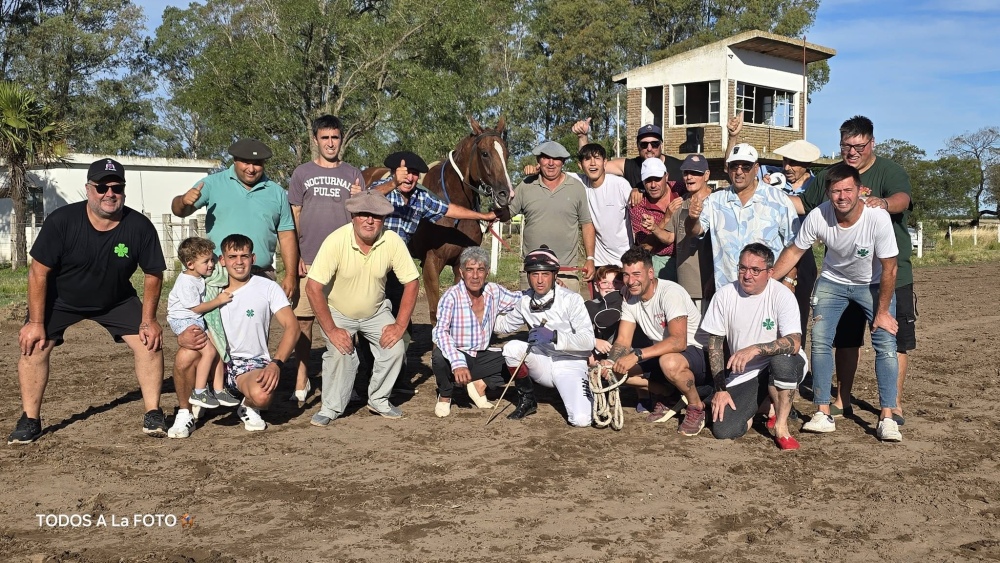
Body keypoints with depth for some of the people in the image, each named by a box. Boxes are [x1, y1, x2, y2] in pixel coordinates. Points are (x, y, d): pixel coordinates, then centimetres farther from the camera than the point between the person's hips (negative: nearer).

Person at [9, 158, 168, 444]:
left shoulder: (140, 227, -23)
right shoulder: (61, 221, -26)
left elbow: (153, 274, -10)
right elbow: (39, 272, -19)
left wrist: (148, 321, -12)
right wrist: (36, 322, -19)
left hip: (117, 299, 1)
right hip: (60, 298, -1)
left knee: (150, 342, -11)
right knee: (34, 346, -14)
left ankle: (153, 414, 3)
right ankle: (30, 420, 3)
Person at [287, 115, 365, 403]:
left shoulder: (353, 175, 10)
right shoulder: (302, 173, 8)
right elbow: (292, 219, 7)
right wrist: (294, 257, -2)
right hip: (308, 260, 0)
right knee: (303, 320, 1)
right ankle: (301, 380, 11)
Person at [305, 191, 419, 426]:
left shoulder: (392, 242, -20)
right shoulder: (336, 241, -28)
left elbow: (410, 283, -12)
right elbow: (313, 287, -26)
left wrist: (400, 325, -17)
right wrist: (331, 330, -26)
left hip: (376, 311, 3)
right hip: (338, 312, -3)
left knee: (395, 349, -14)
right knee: (340, 353, -24)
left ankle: (378, 400, 11)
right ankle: (331, 408, -1)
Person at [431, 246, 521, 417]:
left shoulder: (495, 292, -3)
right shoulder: (452, 296, -19)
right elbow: (441, 332, -30)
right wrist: (458, 363, -44)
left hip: (482, 357, 4)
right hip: (456, 354, -4)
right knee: (439, 357, -36)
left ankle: (481, 384, 4)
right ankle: (444, 396, -3)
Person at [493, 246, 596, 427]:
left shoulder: (571, 299, -13)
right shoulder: (525, 300, 3)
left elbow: (588, 341, -18)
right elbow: (505, 324, 19)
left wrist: (553, 336, -30)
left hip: (570, 366, -4)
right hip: (543, 364, 4)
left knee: (581, 420, -26)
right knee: (512, 347, -24)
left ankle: (573, 394, 12)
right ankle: (527, 401, -1)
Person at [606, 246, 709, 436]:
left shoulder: (670, 292, -24)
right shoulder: (631, 299, -1)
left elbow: (679, 341, -35)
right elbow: (622, 342, -3)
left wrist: (637, 355, -41)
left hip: (697, 352, -7)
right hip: (661, 354, 7)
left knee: (669, 362, -40)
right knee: (617, 368, -10)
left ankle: (696, 406, -11)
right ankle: (666, 396, 6)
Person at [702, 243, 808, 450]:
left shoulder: (781, 295, -15)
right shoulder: (725, 295, -6)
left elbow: (794, 343, -26)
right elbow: (715, 343, 1)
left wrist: (755, 349, -40)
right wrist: (720, 389, -4)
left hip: (782, 369, -2)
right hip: (743, 375, 3)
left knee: (782, 359, -39)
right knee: (723, 431, -15)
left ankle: (781, 427, -15)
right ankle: (763, 402, 17)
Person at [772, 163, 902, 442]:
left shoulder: (878, 218, -32)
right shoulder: (817, 217, -26)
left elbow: (889, 269, -20)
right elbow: (794, 252, -7)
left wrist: (882, 311, -14)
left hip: (872, 284, -2)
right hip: (832, 281, 2)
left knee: (886, 343, -12)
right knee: (820, 341, -8)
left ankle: (887, 418, -5)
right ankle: (823, 414, -1)